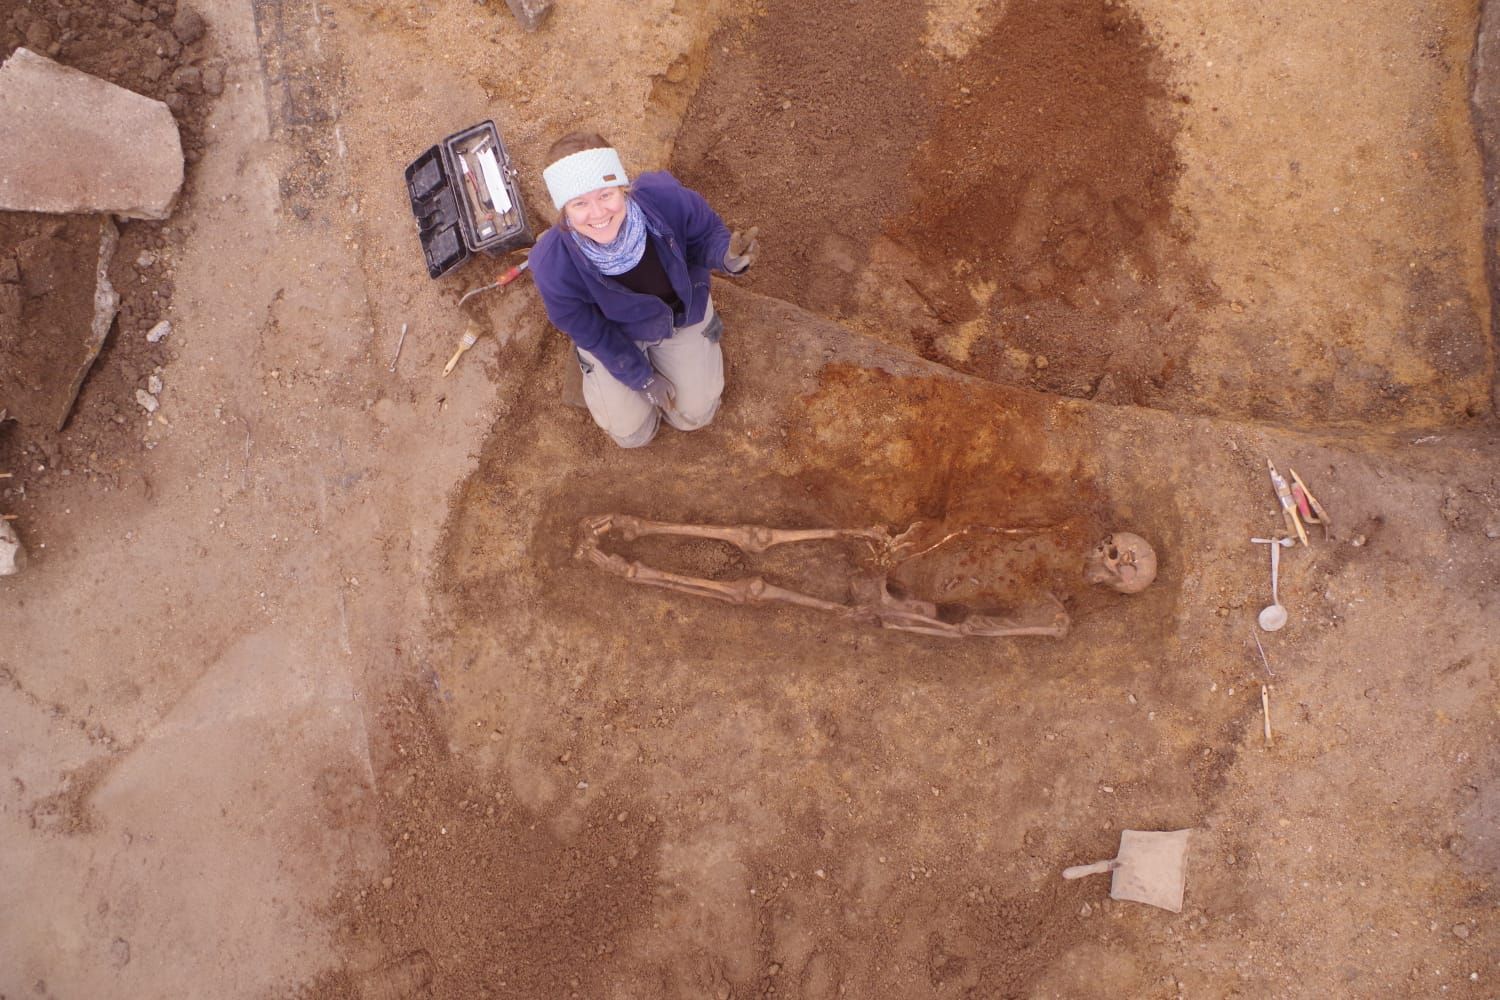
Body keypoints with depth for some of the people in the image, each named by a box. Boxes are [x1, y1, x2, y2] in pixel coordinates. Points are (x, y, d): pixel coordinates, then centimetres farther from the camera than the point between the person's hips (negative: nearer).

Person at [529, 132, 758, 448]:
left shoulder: (665, 196, -38)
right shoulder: (552, 266, -38)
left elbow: (705, 235, -16)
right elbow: (591, 334, -19)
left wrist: (728, 256, -41)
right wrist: (644, 378, -10)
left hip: (683, 312, 2)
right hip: (614, 333, -1)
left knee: (694, 415, 12)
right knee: (632, 433, 8)